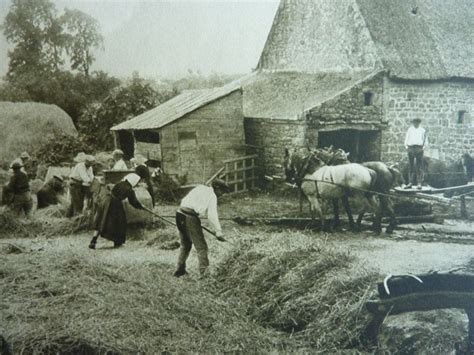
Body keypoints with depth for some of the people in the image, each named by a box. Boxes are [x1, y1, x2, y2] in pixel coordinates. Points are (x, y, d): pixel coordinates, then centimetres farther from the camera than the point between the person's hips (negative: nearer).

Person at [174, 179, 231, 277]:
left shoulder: (199, 188, 19)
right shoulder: (212, 196, 0)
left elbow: (184, 201, 19)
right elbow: (212, 216, -10)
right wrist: (218, 232, -7)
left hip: (180, 214, 7)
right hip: (191, 218, -7)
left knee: (185, 244, 23)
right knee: (201, 247, 0)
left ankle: (180, 270, 32)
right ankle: (204, 272, -4)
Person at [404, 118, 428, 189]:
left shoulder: (422, 130, 12)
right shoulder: (410, 130, 17)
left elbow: (426, 140, 12)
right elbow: (406, 139, 16)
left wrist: (423, 147, -3)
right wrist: (406, 147, 1)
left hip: (419, 148, -2)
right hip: (410, 148, 2)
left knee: (419, 166, -6)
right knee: (410, 166, 1)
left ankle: (419, 183, -7)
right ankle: (410, 183, 4)